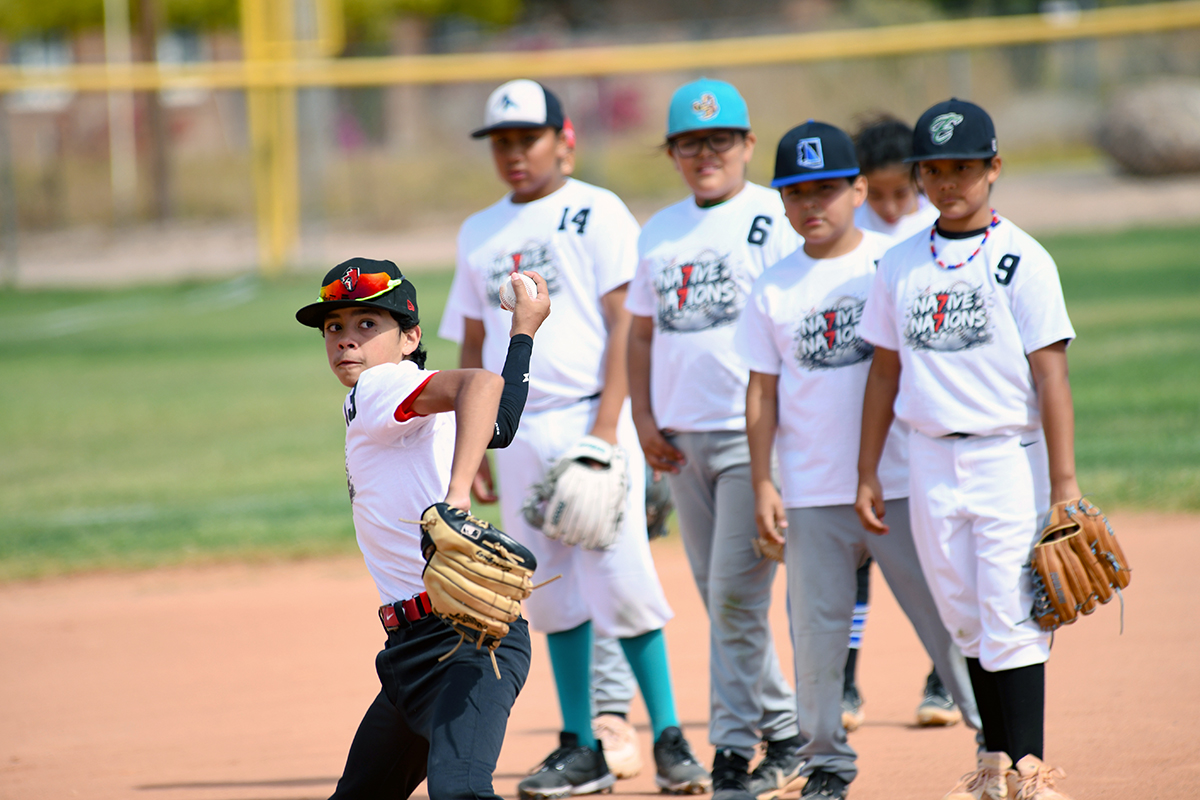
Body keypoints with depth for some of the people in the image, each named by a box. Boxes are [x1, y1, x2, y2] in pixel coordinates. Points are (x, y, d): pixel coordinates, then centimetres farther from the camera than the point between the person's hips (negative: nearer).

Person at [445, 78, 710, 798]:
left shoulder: (597, 214, -1)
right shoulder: (479, 234, 15)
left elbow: (623, 324, -7)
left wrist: (607, 426, -16)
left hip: (589, 418, -5)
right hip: (517, 432, 5)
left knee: (621, 577, -10)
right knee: (552, 591, 5)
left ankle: (670, 739, -3)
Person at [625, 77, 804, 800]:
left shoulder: (775, 220, -4)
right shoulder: (659, 233, 15)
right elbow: (643, 334, 20)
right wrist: (645, 421, 7)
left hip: (754, 434, -6)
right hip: (682, 439, 6)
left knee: (734, 593, -11)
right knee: (722, 598, 9)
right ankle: (782, 729, 20)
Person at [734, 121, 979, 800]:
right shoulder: (774, 289, 7)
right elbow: (763, 392, 9)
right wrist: (762, 483, 3)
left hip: (901, 483, -2)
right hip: (812, 492, 2)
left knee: (944, 611, -2)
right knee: (816, 629, 4)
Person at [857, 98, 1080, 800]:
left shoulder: (1021, 261, -6)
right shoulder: (901, 266, 9)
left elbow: (1051, 374, -8)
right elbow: (886, 370, 15)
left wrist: (1064, 485, -13)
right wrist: (867, 473, 12)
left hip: (1009, 457, -5)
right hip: (931, 461, 5)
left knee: (1011, 619, -8)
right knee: (966, 617, 9)